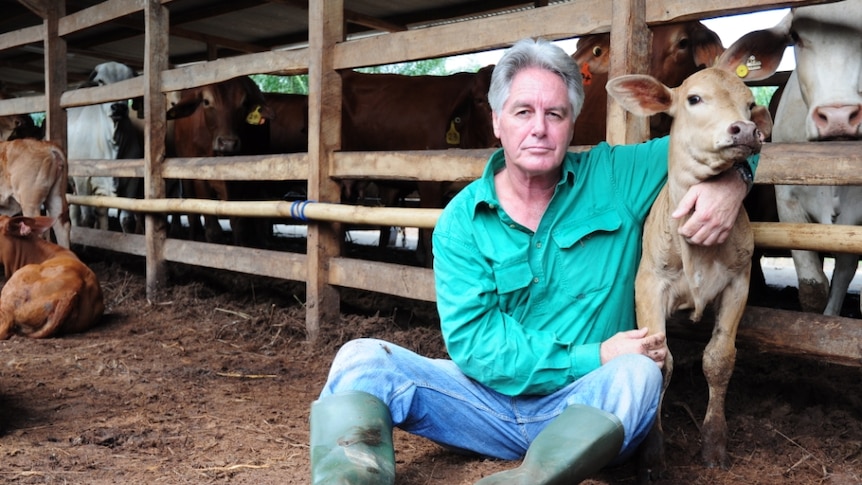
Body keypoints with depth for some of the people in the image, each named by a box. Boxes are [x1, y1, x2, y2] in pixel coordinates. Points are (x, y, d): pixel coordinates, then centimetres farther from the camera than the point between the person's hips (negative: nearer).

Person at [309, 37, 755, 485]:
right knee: (363, 360, -15)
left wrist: (730, 180, -17)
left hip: (588, 408, 0)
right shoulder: (462, 221, -1)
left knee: (637, 377, -33)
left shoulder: (615, 178, 1)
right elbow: (471, 339, -12)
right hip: (490, 397, 1)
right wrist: (594, 357, -17)